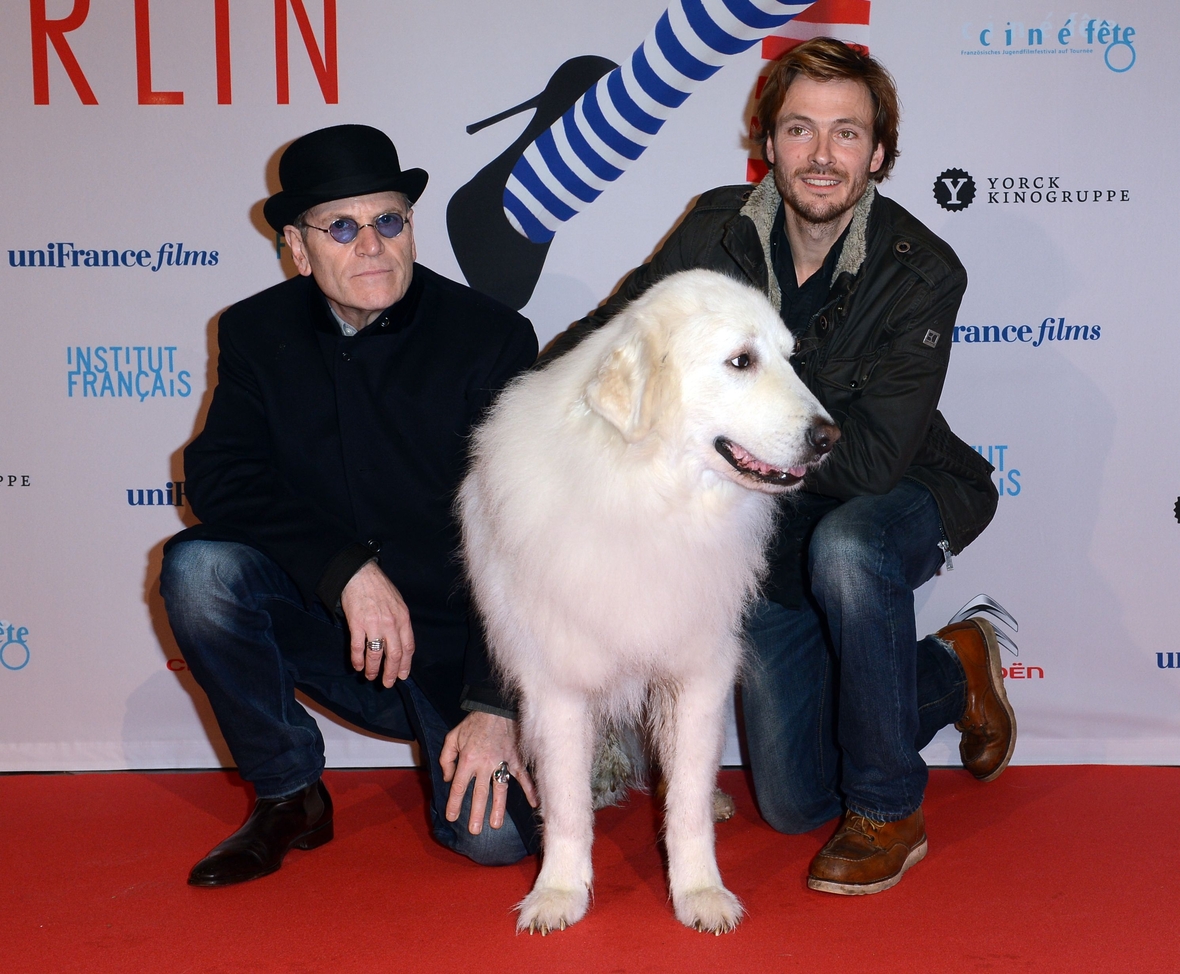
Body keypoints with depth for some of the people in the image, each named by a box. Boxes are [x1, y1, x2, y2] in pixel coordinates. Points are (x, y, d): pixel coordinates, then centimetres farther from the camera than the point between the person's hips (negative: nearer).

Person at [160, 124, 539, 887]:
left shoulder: (492, 337, -10)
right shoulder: (258, 332, 0)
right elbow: (219, 479, -11)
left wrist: (496, 705, -19)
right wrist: (348, 569, -26)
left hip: (460, 650, -2)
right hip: (328, 630, 3)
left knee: (496, 834, -21)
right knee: (198, 568, -24)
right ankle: (289, 796, -4)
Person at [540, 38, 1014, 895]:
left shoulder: (923, 272, -19)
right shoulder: (718, 231, -8)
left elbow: (870, 455, -26)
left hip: (901, 498, -3)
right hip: (770, 538, 4)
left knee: (844, 549, -41)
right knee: (795, 802, 2)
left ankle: (888, 812, -18)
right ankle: (953, 676, 31)